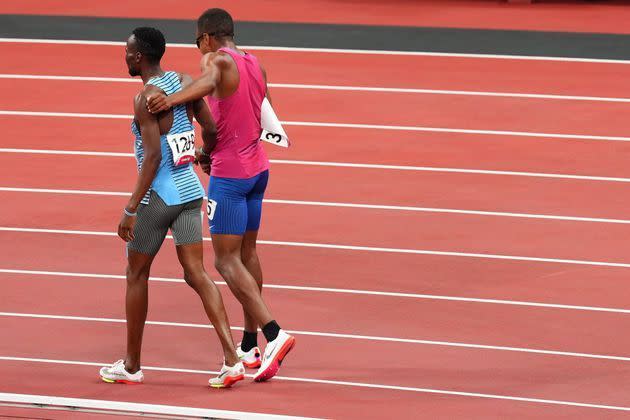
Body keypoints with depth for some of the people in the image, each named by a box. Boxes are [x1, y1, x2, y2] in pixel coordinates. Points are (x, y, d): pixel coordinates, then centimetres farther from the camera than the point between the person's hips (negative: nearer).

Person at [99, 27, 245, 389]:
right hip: (191, 190, 7)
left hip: (159, 195, -7)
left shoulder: (146, 99, -17)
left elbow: (153, 156, -22)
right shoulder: (185, 82, 4)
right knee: (196, 274, 4)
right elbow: (211, 128, 10)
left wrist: (131, 209, -21)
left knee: (137, 275, 10)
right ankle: (232, 360, -9)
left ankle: (132, 366, 20)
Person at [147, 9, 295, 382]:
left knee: (227, 260, -6)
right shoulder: (256, 66, 12)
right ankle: (250, 346, 20)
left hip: (229, 176, -8)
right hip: (257, 167, 8)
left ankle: (274, 333, -18)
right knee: (248, 253, 15)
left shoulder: (216, 60, -13)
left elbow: (208, 82, -39)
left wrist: (172, 99, -57)